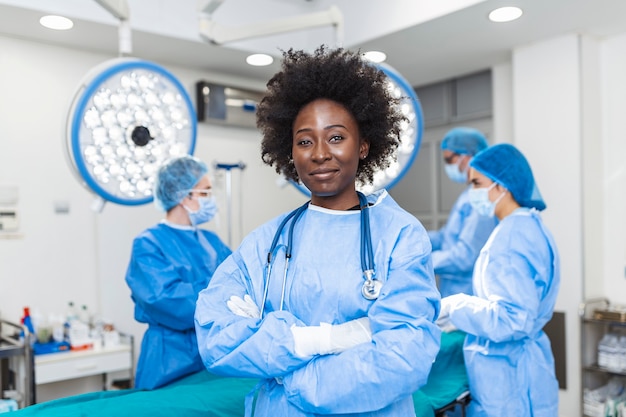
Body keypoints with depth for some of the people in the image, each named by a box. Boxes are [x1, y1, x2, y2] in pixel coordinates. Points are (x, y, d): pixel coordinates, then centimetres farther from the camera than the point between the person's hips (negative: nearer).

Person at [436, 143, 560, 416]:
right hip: (514, 368, 9)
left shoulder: (512, 236, -23)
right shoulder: (528, 226, 8)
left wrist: (454, 309, -16)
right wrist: (463, 308, 10)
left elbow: (511, 319, -28)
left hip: (507, 378, -9)